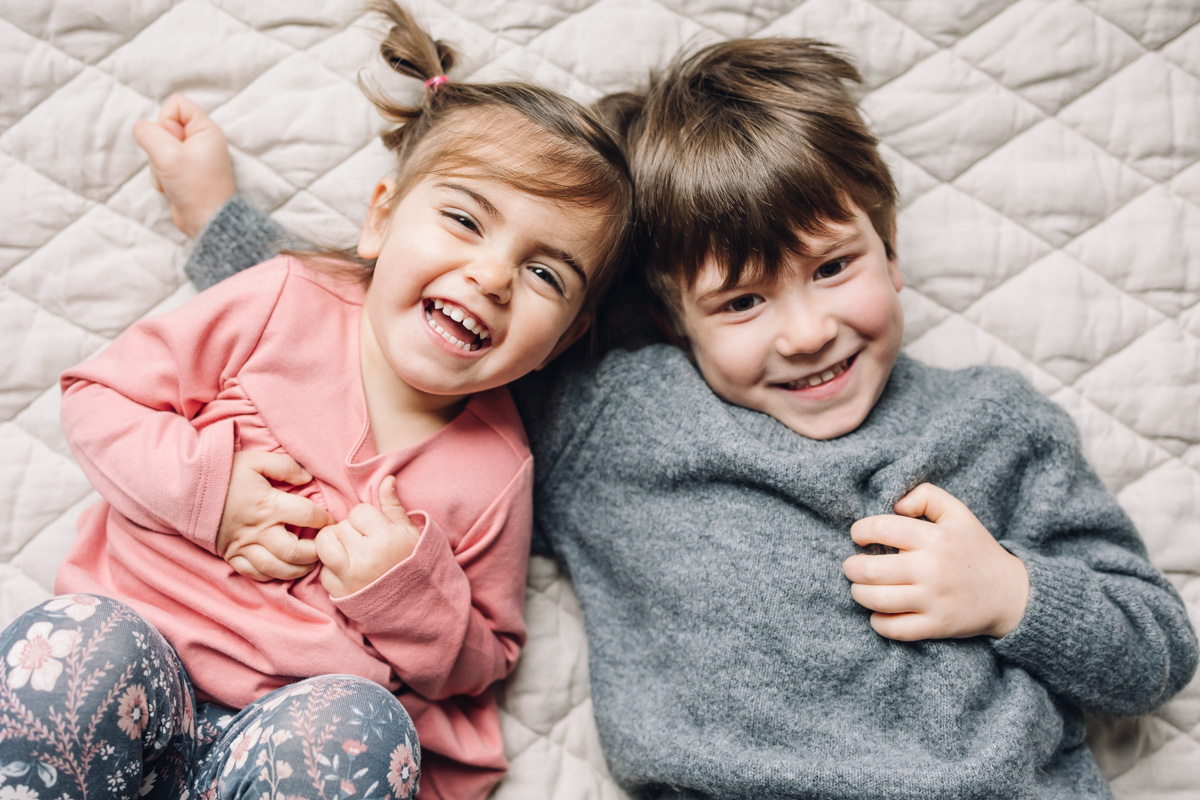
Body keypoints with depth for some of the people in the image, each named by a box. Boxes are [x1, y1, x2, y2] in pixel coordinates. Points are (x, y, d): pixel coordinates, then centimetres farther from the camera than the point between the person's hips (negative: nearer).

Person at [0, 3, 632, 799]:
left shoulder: (498, 468, -4)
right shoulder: (283, 303, -6)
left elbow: (482, 665, 5)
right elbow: (99, 396, 1)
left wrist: (413, 595, -16)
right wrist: (206, 483, -16)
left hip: (303, 714, 1)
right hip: (143, 623, 0)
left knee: (363, 734, -33)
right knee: (66, 652, -33)